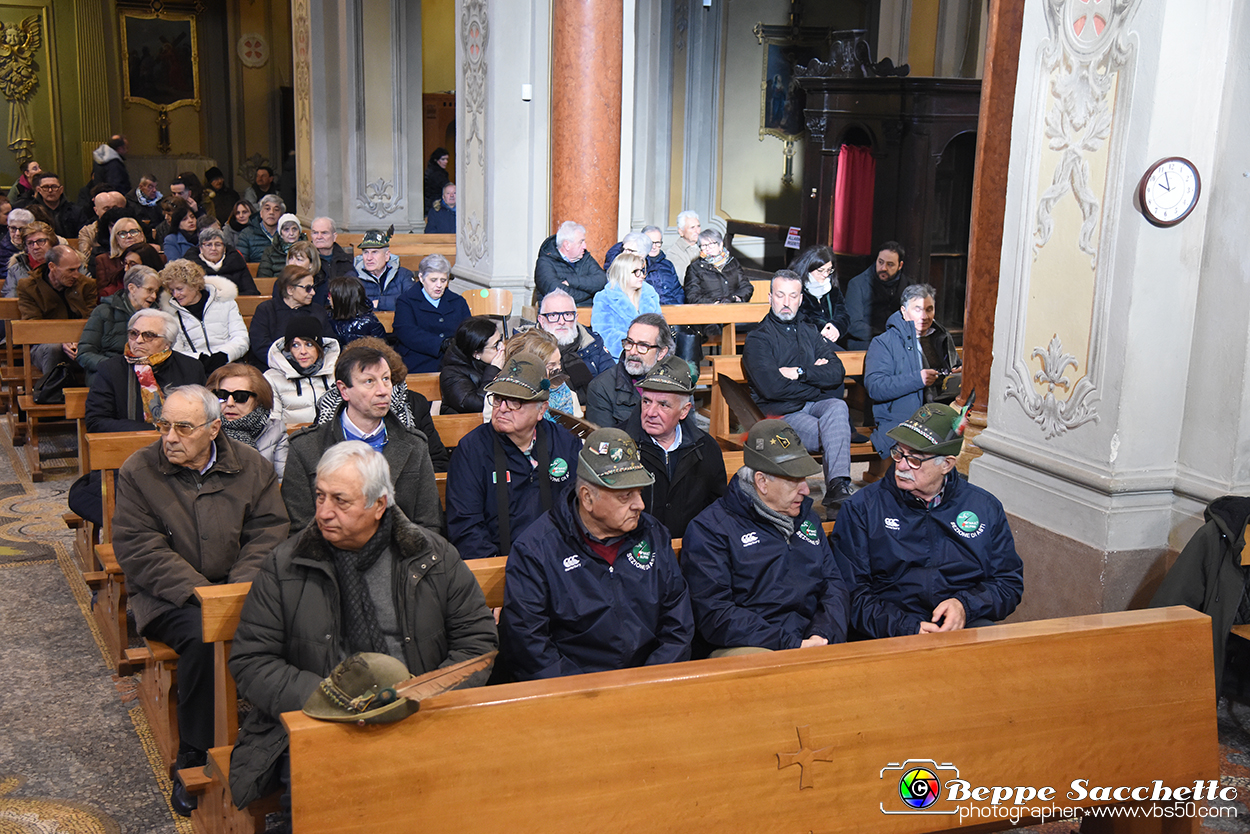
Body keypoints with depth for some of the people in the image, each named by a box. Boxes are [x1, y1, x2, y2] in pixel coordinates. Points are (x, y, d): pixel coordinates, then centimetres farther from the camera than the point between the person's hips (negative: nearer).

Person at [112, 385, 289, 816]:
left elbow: (269, 534, 1)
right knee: (203, 637, -33)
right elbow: (140, 549, -7)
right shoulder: (138, 471, 1)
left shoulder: (252, 468, 6)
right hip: (167, 598, -2)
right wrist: (200, 594, -18)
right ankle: (193, 761, -16)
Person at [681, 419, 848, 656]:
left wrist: (822, 635, -1)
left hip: (810, 643, 5)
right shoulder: (708, 528, 0)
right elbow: (713, 614, -9)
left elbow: (834, 584, 22)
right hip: (746, 647, -4)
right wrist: (792, 645, -15)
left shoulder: (806, 516, 24)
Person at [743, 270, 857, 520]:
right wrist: (817, 377, -1)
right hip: (781, 413, -4)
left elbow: (836, 373, 8)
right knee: (834, 434, -32)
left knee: (838, 407, -32)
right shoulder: (758, 338, 5)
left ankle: (837, 487, -45)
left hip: (815, 405, 4)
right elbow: (772, 387, -11)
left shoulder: (810, 333, 23)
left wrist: (800, 373, -7)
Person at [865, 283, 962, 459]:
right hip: (897, 421, -5)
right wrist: (917, 380, -18)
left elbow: (957, 369, 36)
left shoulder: (943, 338, 22)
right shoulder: (883, 343, 6)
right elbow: (874, 387, -8)